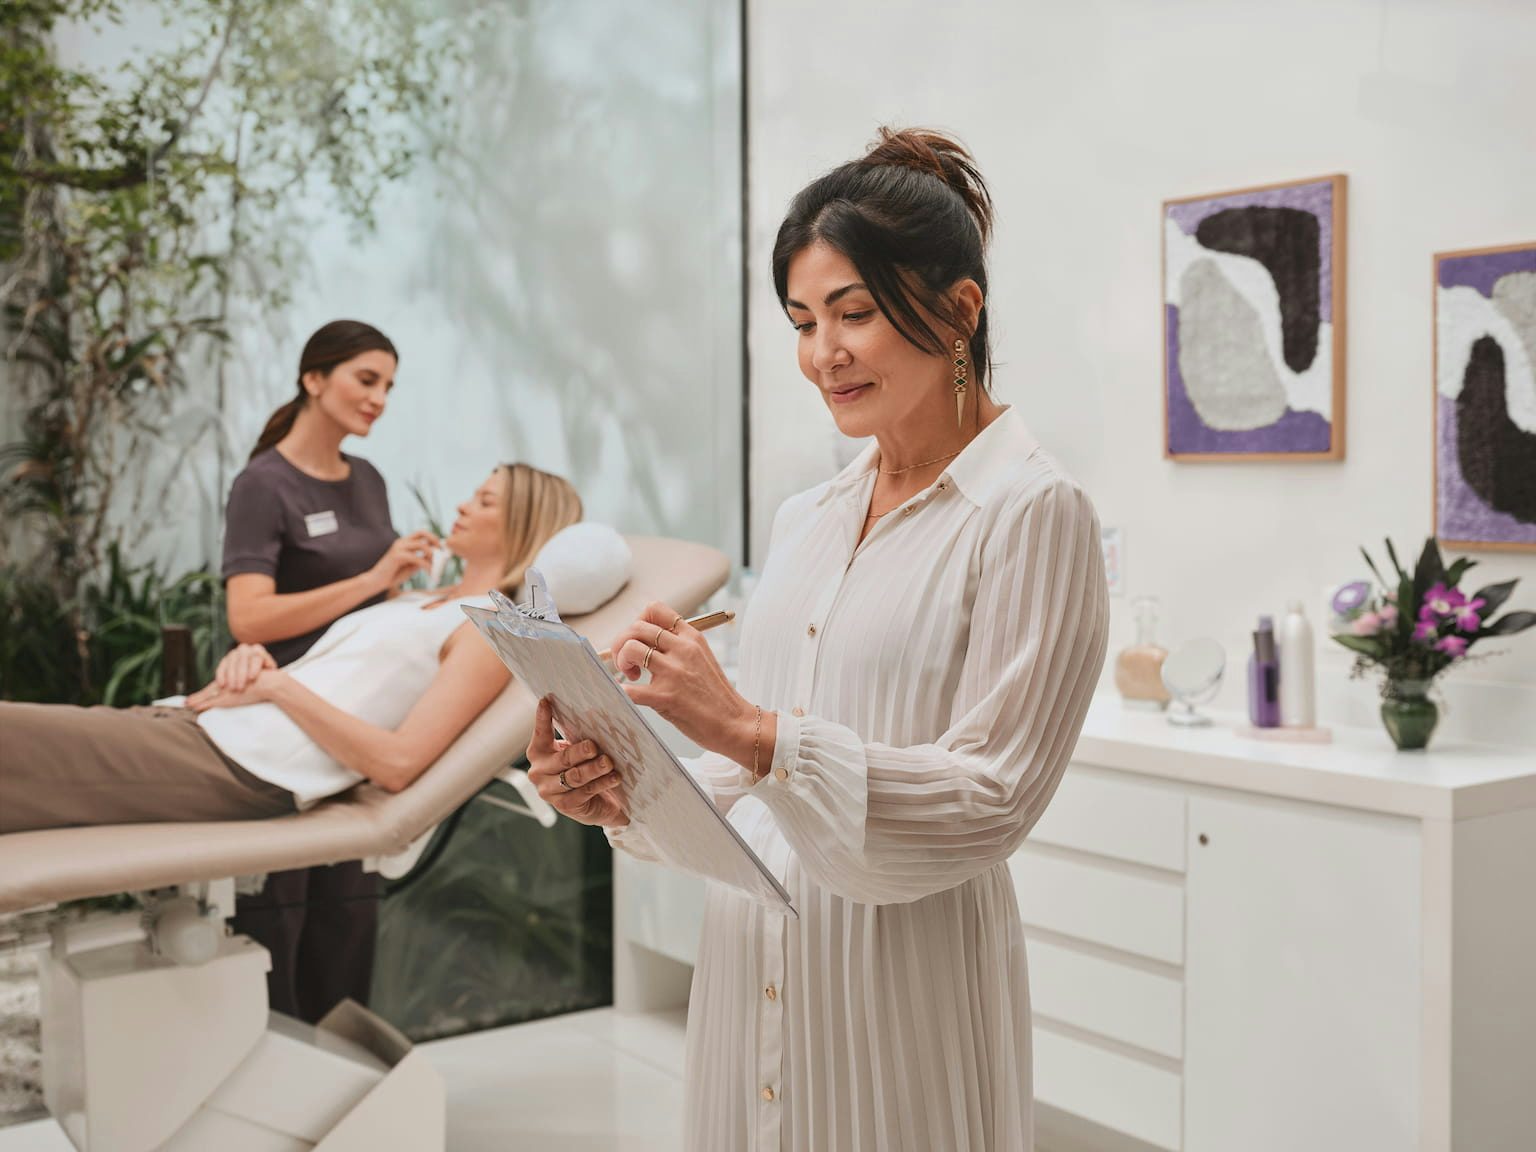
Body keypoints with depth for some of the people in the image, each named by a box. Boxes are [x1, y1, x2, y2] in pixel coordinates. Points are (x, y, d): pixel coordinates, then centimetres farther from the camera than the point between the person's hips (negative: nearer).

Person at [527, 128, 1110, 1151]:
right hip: (748, 961, 6)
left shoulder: (1032, 513, -10)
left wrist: (753, 731, -24)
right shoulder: (805, 522, 10)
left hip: (903, 978, -6)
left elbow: (989, 798, -16)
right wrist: (625, 795, -7)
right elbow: (744, 777, 12)